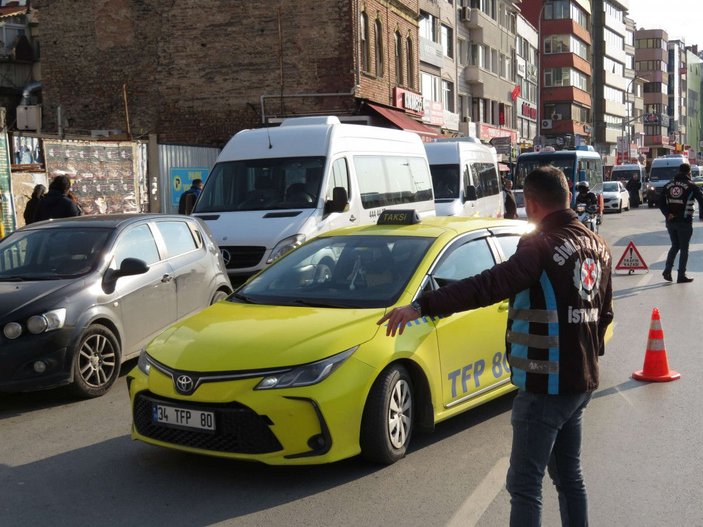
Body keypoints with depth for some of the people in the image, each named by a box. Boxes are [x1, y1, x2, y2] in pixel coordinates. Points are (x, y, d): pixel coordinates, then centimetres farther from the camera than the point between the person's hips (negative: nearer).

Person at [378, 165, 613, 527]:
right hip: (582, 381, 9)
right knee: (569, 476, 21)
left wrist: (422, 306, -35)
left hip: (545, 386, -9)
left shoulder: (542, 246, -19)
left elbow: (488, 286, -32)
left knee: (525, 484, -3)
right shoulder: (597, 246, 8)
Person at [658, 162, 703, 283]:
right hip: (685, 222, -4)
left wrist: (667, 214, -3)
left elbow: (661, 203, 3)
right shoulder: (691, 186, -6)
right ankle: (681, 276, 5)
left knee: (675, 246, 19)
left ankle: (667, 270, 6)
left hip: (671, 221, 4)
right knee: (684, 249, 4)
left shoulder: (668, 185, 8)